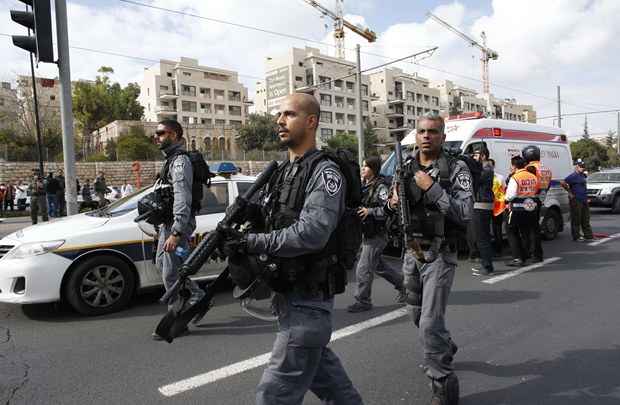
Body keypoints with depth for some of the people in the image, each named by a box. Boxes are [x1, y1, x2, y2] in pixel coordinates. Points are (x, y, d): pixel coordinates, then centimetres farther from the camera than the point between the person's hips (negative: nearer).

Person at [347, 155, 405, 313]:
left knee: (363, 269, -5)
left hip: (377, 235, -9)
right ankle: (402, 283, 39)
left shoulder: (381, 187, -14)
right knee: (379, 265, 21)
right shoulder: (364, 186, 11)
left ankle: (363, 301, 9)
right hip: (367, 233, 9)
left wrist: (370, 211, -30)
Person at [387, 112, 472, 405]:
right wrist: (392, 203, -6)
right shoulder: (406, 169, 7)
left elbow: (465, 213, -18)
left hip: (439, 256, -6)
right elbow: (391, 207, 17)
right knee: (418, 315, 21)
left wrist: (432, 188, -23)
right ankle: (445, 348, 49)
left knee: (430, 324, -10)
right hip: (411, 252, 6)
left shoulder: (456, 169, -8)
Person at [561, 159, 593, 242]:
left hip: (584, 200, 9)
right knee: (576, 219, -2)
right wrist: (570, 192, -15)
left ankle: (588, 235, 23)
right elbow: (563, 183, -22)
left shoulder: (583, 175, 15)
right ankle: (576, 236, 5)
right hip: (576, 200, -9)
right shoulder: (573, 176, -13)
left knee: (585, 219, 15)